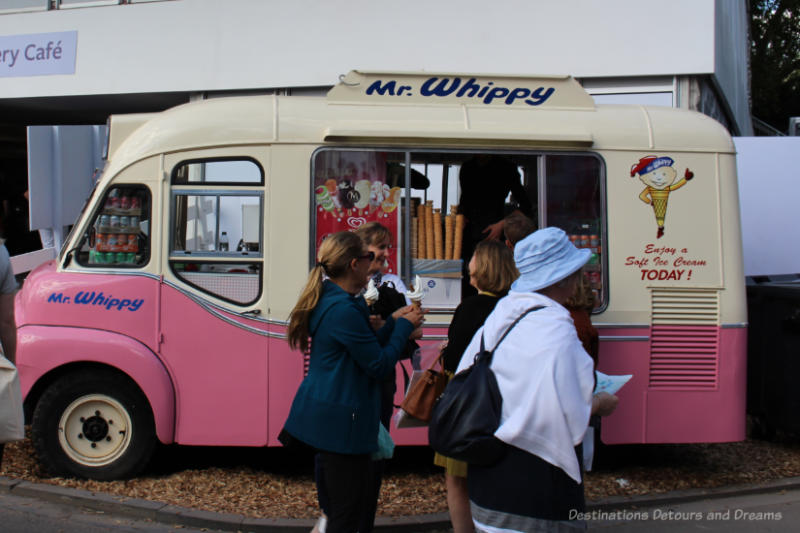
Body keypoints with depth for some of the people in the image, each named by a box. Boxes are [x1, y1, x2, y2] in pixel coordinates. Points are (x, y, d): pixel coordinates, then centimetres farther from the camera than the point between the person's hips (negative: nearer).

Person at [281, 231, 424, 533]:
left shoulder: (329, 301, 8)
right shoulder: (344, 310, -22)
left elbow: (366, 347, 14)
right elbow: (379, 365, -18)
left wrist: (393, 322, 10)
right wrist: (404, 327, -6)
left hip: (324, 414, 10)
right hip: (341, 420, -10)